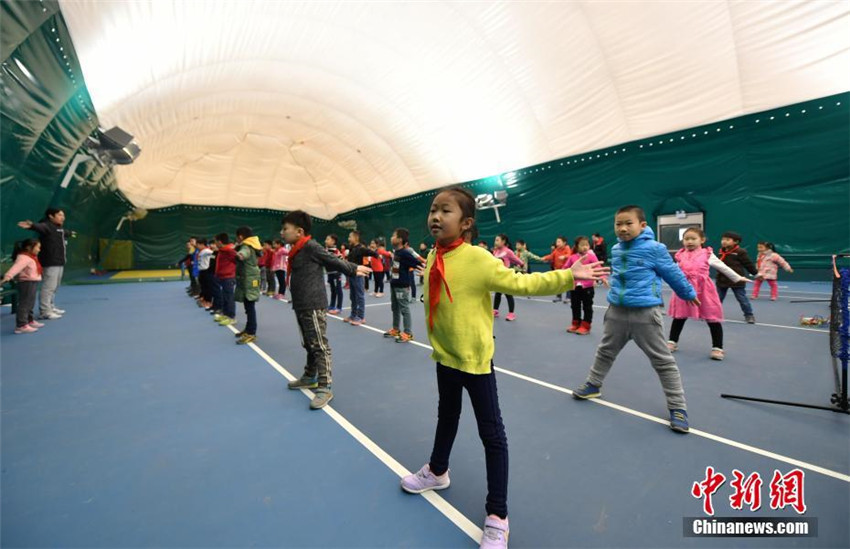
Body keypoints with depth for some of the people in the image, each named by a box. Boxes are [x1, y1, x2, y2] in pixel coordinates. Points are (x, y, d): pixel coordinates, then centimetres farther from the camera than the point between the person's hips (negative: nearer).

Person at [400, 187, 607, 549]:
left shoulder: (477, 259, -20)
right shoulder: (433, 257, 0)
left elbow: (520, 283, -17)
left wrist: (568, 276, -23)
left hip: (474, 357, -7)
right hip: (444, 355, 7)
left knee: (491, 434, 7)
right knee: (447, 415, 28)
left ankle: (497, 517, 24)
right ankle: (437, 471, 53)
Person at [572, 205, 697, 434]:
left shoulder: (654, 249, -11)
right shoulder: (615, 250, 5)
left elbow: (673, 273, 0)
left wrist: (689, 293, 12)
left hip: (645, 313, -5)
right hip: (616, 312, 5)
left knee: (663, 361, 5)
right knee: (605, 351, 19)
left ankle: (678, 408, 18)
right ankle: (593, 385, 38)